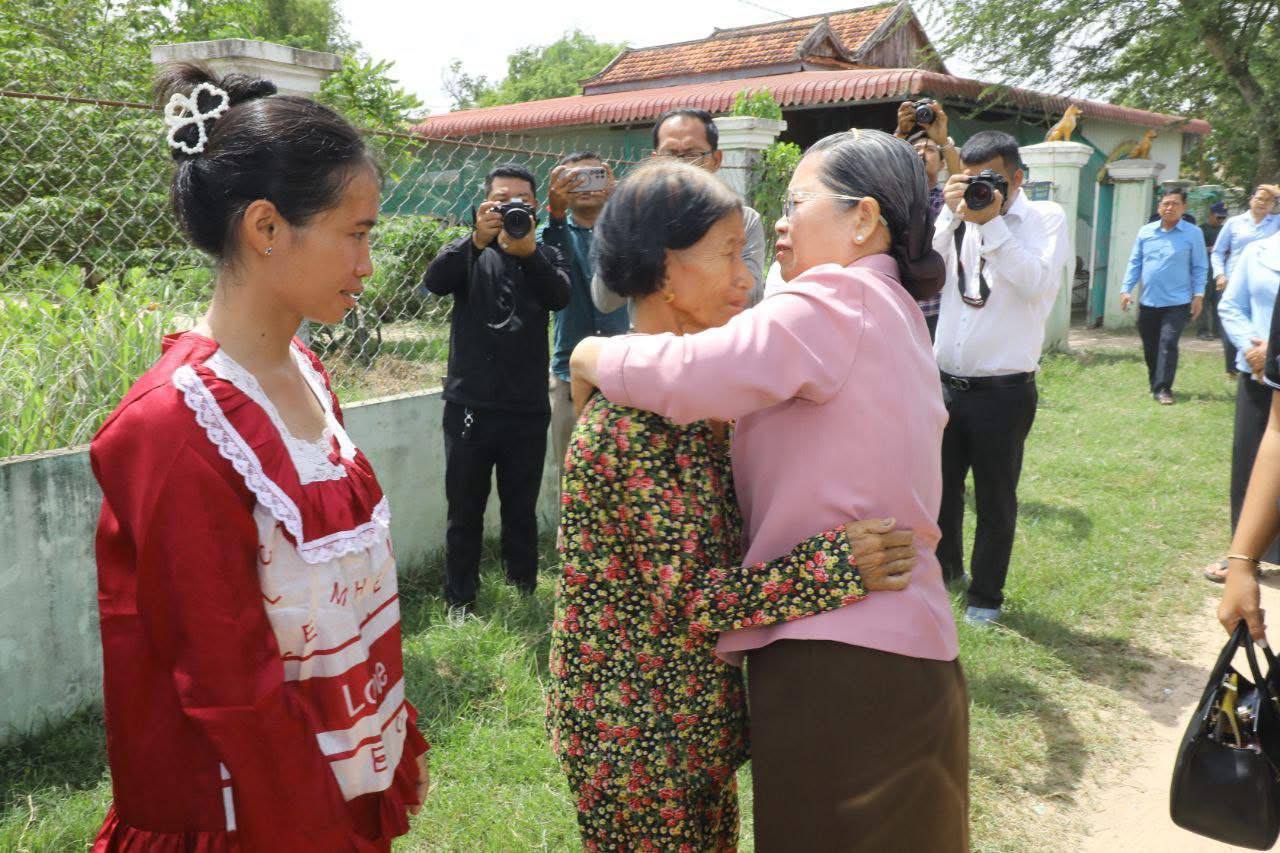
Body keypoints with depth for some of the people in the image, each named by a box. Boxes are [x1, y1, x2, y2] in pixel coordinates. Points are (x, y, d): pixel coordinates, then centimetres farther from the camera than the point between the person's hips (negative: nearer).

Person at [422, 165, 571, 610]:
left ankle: (524, 597, 25)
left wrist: (528, 252, -31)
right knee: (464, 512, 7)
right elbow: (435, 282, -16)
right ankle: (459, 603, 18)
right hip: (470, 406, -1)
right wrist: (478, 240, -31)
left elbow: (560, 297, -13)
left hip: (528, 408, 1)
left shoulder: (546, 255, 8)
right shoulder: (468, 251, 6)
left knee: (522, 511, 12)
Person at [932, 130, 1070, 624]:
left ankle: (985, 594, 25)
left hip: (1003, 391, -3)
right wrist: (950, 214, -12)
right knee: (940, 487, 17)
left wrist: (991, 223, -18)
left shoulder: (1045, 217, -2)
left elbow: (1035, 281, -19)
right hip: (947, 383, 4)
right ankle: (945, 566, 41)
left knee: (995, 500, 8)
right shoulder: (959, 215, 7)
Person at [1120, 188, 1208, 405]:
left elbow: (1200, 267, 0)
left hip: (1177, 303, -4)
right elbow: (1134, 263, 10)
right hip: (1148, 302, 4)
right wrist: (1126, 289, 3)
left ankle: (1163, 389, -9)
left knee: (1168, 344, -14)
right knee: (1150, 347, 12)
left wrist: (1198, 295, -7)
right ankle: (1155, 384, 29)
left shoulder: (1193, 233, -1)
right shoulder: (1145, 232, 6)